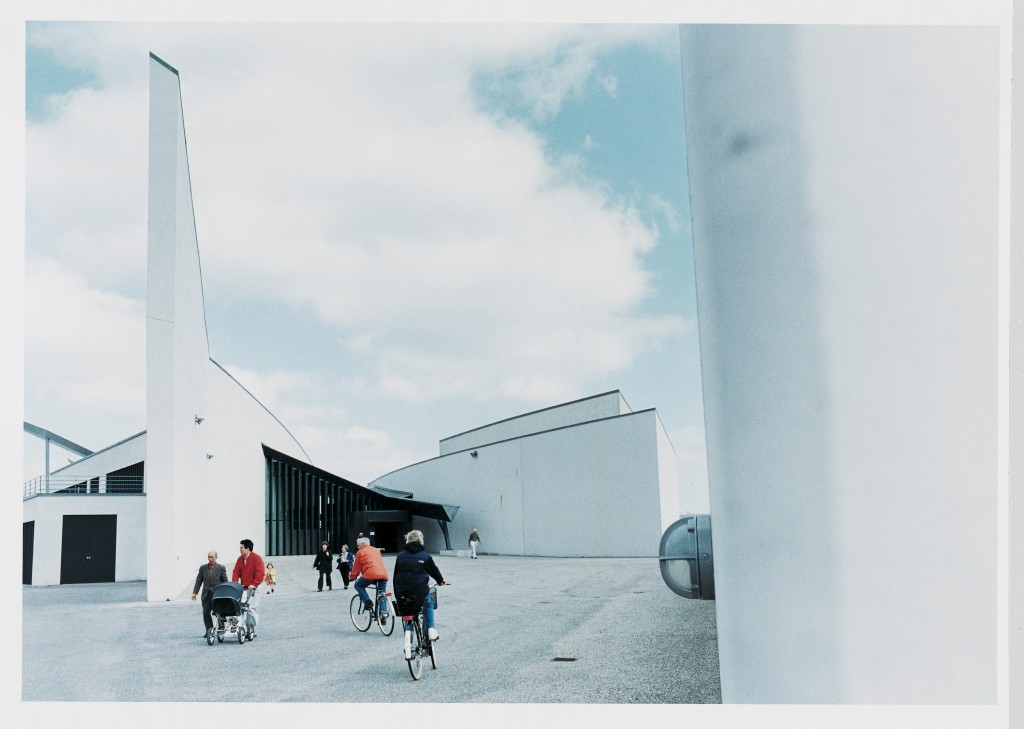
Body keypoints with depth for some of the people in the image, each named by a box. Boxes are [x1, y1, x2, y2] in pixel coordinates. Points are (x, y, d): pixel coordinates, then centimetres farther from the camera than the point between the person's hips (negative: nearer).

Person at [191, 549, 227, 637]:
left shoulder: (221, 568, 0)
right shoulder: (203, 568, 9)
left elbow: (225, 582, 1)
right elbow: (198, 581, 9)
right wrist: (194, 592, -2)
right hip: (206, 594, 3)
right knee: (206, 613, 1)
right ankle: (209, 631, 12)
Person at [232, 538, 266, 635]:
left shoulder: (256, 558, -8)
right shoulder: (240, 559, 12)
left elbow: (260, 573, -14)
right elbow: (236, 572, 10)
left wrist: (254, 584, -20)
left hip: (253, 588, -6)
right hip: (243, 588, 6)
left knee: (252, 609, -10)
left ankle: (253, 631, -6)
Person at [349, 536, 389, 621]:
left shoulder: (360, 552, 11)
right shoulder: (376, 550, 28)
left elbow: (356, 567, 14)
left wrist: (352, 577, 30)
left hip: (371, 574, -5)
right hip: (383, 574, 5)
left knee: (358, 585, 17)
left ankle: (367, 602, 2)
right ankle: (383, 612, 1)